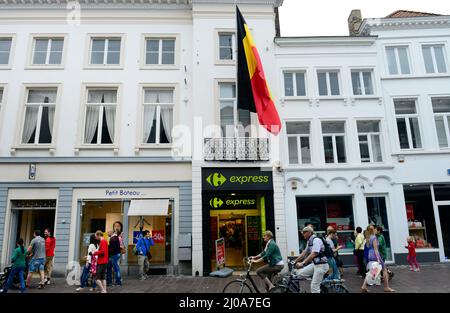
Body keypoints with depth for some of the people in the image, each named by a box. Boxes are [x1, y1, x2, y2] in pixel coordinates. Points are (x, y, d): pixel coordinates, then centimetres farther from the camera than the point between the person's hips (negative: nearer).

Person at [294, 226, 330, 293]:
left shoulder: (316, 240, -18)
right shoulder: (309, 241, 11)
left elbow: (313, 254, -27)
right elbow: (304, 253, 17)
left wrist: (302, 263, -31)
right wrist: (295, 261, 13)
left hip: (321, 265, -9)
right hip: (314, 264, 9)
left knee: (314, 286, -8)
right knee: (300, 273, -2)